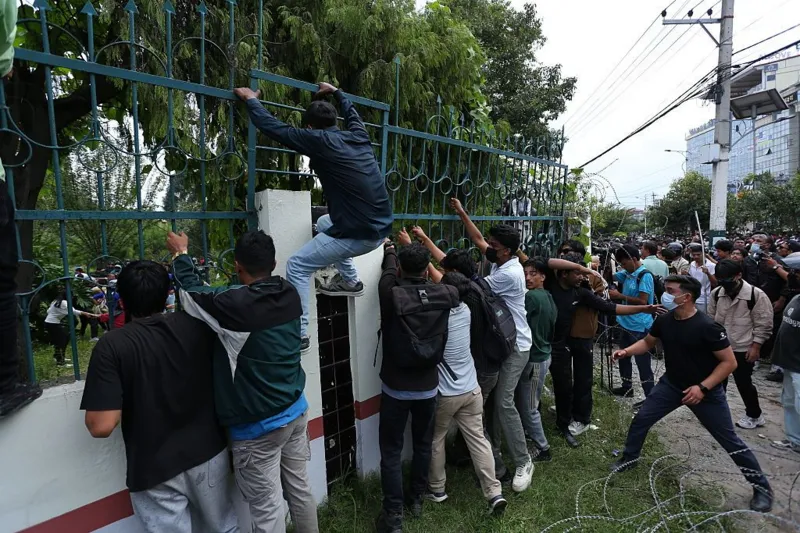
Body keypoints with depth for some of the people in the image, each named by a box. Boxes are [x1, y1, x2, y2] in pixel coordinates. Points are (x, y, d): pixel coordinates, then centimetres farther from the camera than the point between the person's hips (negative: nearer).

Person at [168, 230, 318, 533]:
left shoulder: (236, 304, -24)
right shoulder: (290, 295, -5)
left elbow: (192, 291, -5)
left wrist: (180, 254, 11)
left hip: (258, 425, -6)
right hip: (296, 409, 6)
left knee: (267, 508, 10)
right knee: (299, 489, 21)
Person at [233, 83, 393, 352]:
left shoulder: (319, 140, -6)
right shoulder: (359, 135, 12)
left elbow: (273, 127, 2)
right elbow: (351, 111, 35)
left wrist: (251, 99, 18)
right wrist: (335, 92, 51)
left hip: (357, 235, -7)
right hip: (381, 229, 8)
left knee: (296, 267, 8)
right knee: (325, 223, 33)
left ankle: (299, 334, 10)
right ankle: (350, 281, 32)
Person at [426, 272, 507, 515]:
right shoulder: (465, 310, -4)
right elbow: (446, 283, 11)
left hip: (444, 394, -5)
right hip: (471, 389, 5)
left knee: (435, 440, 15)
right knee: (478, 440, 10)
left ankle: (436, 489, 28)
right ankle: (495, 493, 11)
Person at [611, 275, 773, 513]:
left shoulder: (706, 326, -26)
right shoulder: (664, 319, -8)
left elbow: (729, 362, -20)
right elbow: (648, 342, 8)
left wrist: (703, 388, -25)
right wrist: (626, 351, -9)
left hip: (706, 391, -5)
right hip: (671, 384, 5)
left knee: (729, 440, 6)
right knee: (640, 419, 3)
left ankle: (762, 487, 27)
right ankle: (629, 458, 25)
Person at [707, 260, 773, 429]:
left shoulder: (756, 295, -16)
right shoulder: (716, 293, -3)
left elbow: (763, 324, -11)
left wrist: (755, 346, -12)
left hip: (743, 349, -4)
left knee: (743, 383, 7)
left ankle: (754, 415, 28)